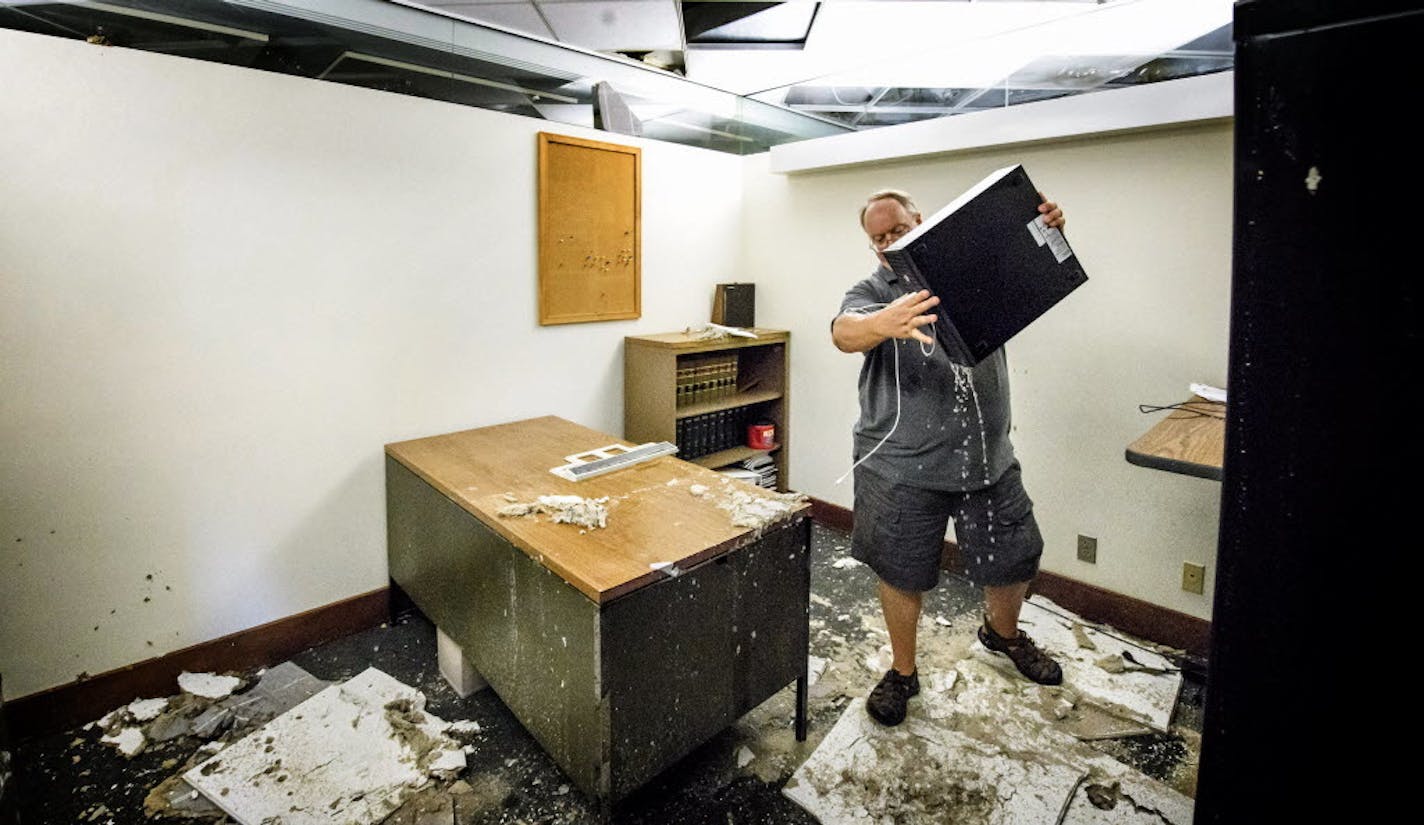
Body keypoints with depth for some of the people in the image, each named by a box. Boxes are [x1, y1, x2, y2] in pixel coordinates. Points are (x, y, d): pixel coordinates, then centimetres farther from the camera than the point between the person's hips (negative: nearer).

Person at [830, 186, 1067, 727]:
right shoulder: (873, 292, -3)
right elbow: (844, 332, -24)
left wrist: (1047, 230, -14)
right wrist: (885, 323, -48)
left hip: (989, 458, 4)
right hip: (904, 466, -3)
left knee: (1014, 560, 18)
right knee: (902, 575, 9)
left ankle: (1003, 634, 50)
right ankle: (902, 672, 34)